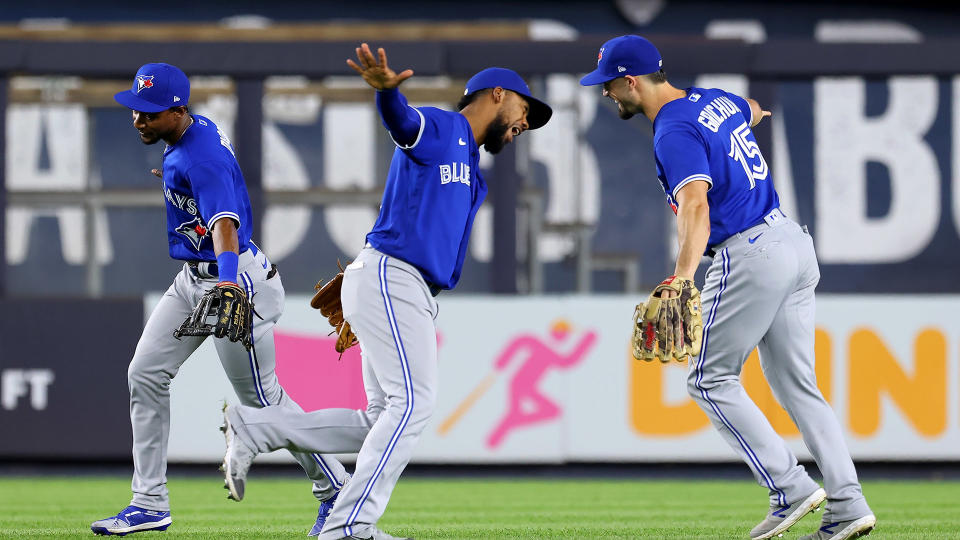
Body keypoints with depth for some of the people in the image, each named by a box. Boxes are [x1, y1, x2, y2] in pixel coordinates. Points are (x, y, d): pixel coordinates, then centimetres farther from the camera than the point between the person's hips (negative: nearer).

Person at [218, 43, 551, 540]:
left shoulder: (473, 176, 27)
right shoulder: (439, 128, -2)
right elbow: (402, 120, -25)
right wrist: (386, 89, -50)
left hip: (411, 293, 10)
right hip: (390, 277, -10)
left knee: (384, 422, 8)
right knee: (412, 402, -16)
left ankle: (253, 429, 12)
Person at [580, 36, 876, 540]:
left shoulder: (674, 133, -14)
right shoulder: (718, 100, 13)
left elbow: (696, 205, -31)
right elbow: (754, 111, 39)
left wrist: (682, 277, -44)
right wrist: (753, 112, 64)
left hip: (749, 255, -9)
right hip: (795, 242, 9)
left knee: (711, 380, 1)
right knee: (796, 384, 10)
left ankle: (791, 488, -7)